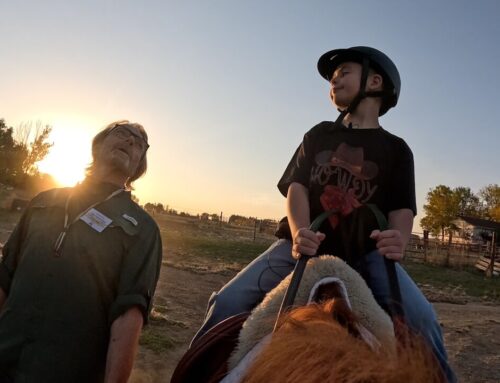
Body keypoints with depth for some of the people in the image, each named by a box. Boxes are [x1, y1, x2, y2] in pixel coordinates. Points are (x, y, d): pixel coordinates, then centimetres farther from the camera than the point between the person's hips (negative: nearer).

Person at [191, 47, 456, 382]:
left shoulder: (395, 149, 9)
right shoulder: (318, 135, 13)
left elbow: (402, 209, -1)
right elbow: (297, 188, 0)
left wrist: (398, 239, -27)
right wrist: (300, 233, -22)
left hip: (365, 252, 0)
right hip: (306, 244, 1)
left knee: (420, 315, -26)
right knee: (227, 302, -14)